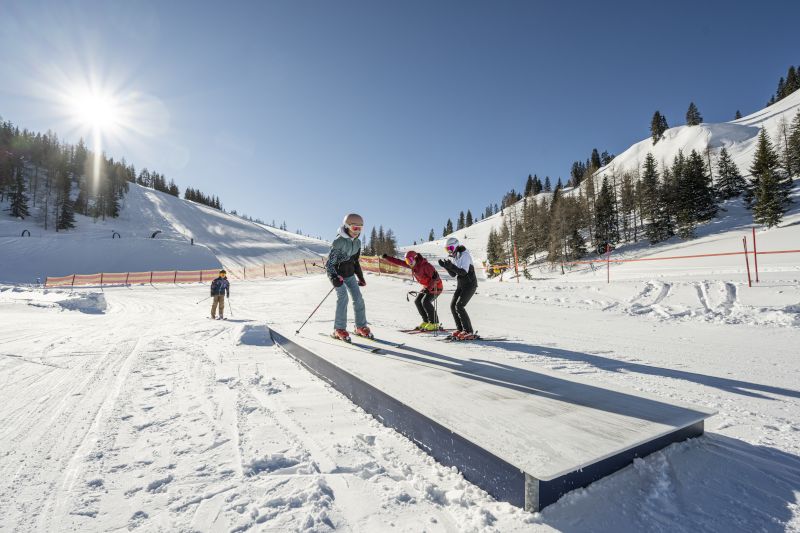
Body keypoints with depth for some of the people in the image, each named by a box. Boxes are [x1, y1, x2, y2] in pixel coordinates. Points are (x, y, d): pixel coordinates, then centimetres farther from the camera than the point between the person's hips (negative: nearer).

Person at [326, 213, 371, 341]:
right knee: (343, 297, -18)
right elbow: (329, 263, -20)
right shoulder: (338, 242, -19)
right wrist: (334, 277, -32)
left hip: (350, 274, 7)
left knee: (358, 298, 0)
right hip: (337, 274, -6)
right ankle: (339, 329, -8)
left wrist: (360, 276, 15)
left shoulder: (357, 242, 3)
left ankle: (361, 327, 12)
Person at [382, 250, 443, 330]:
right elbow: (399, 262, 1)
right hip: (426, 287, 9)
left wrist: (429, 288, -37)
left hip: (435, 286, -9)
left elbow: (435, 277, -27)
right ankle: (426, 322, 9)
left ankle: (434, 323, -11)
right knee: (417, 301, 2)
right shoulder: (413, 265, -1)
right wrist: (386, 258, -6)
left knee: (425, 301, -22)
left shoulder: (425, 265, -26)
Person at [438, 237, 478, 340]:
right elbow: (453, 274, 9)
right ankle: (460, 329, 14)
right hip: (460, 285, 9)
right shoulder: (453, 257, 9)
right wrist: (446, 266, -6)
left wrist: (451, 266, -34)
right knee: (453, 306, 2)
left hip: (470, 284, -8)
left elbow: (463, 272, -25)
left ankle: (469, 332, -11)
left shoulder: (464, 255, -16)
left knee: (459, 306, -17)